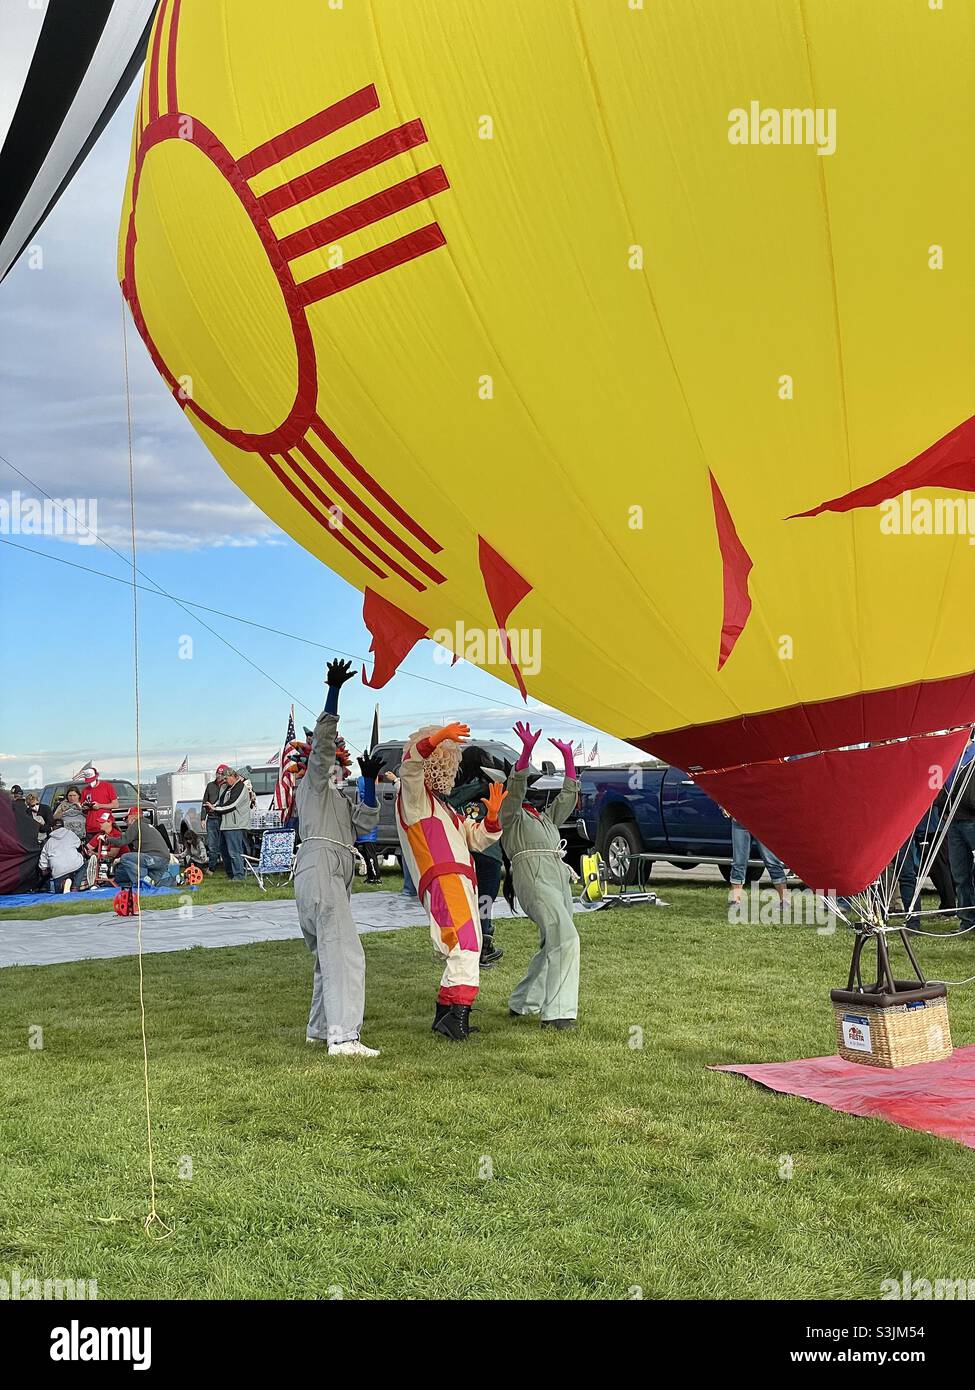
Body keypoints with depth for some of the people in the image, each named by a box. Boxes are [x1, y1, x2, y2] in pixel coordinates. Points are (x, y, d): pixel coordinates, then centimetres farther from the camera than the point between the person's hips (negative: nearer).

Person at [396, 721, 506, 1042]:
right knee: (466, 947, -21)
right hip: (443, 880, -9)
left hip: (461, 884, 9)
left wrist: (492, 816, 11)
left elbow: (477, 839, 29)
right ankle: (458, 1015, -27)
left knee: (464, 951, 6)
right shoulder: (414, 796, 9)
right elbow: (410, 765, -13)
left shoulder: (444, 808, 33)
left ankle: (443, 1015, 11)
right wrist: (436, 739, -28)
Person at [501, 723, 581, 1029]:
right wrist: (526, 751, -15)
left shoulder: (546, 819, 34)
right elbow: (516, 787, -3)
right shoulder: (511, 817, 14)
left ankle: (520, 1004, 21)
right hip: (533, 877, -8)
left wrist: (568, 757, 26)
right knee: (565, 938, -22)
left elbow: (568, 796, 31)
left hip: (559, 878, 8)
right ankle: (557, 1013, -24)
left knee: (551, 947, 8)